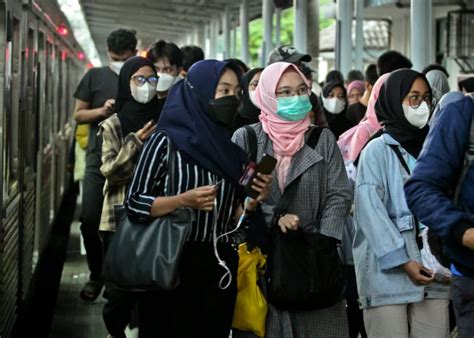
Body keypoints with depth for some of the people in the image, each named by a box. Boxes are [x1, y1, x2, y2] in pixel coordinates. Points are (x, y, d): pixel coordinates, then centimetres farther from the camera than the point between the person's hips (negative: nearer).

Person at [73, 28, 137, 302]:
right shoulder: (95, 76, 4)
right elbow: (78, 115, 7)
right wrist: (101, 111, -12)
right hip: (99, 161, 1)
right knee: (90, 221, -2)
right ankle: (96, 275, 16)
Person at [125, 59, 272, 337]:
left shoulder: (232, 152, 9)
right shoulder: (166, 141, -7)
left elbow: (231, 217, 12)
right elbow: (134, 204, -8)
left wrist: (253, 201, -7)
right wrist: (184, 200, -21)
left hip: (220, 270, 5)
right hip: (173, 266, -5)